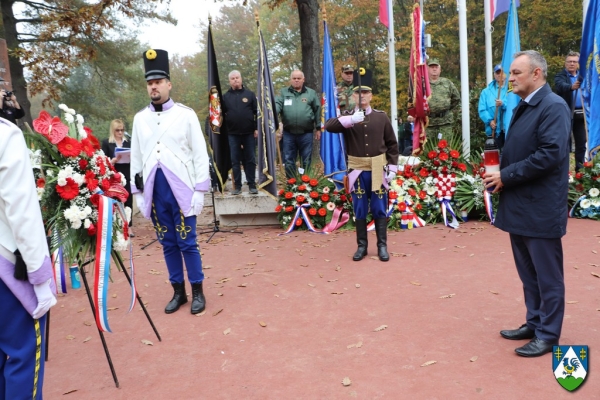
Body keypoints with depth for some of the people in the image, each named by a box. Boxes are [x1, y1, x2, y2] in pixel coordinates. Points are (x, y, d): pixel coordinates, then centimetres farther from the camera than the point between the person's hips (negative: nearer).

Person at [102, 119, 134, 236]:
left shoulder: (128, 143, 12)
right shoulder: (106, 143, 2)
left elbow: (133, 160, 12)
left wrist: (131, 157, -10)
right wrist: (115, 159, -20)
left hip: (126, 176, 3)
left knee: (128, 200, 3)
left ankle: (128, 227, 8)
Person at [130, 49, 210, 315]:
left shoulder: (185, 114, -2)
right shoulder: (140, 119, 8)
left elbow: (200, 154, -4)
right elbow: (136, 157, 12)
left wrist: (200, 190, -7)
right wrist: (138, 192, 9)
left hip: (181, 191, -3)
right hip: (155, 192, 4)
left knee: (187, 243, 3)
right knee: (168, 244, 12)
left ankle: (197, 292, 18)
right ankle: (178, 292, 25)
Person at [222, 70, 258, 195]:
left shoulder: (249, 94, 6)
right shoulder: (225, 96, 7)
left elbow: (256, 112, 3)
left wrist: (256, 128, -3)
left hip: (249, 133, -1)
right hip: (233, 134, 1)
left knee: (250, 160, 3)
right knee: (235, 161, 3)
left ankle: (252, 185, 9)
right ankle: (237, 186, 9)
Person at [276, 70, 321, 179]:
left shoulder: (311, 93, 7)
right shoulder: (283, 92, 8)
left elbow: (318, 110, 8)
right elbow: (277, 104, -5)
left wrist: (318, 128, 5)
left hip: (306, 133, -1)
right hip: (288, 133, 1)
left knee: (306, 161, 7)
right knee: (288, 160, 7)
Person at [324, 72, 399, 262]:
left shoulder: (381, 116, 4)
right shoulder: (347, 117, 2)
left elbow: (392, 144, 7)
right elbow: (329, 126, -18)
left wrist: (392, 168, 0)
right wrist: (350, 120, -31)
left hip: (378, 170, 0)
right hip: (357, 170, 0)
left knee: (379, 210, 5)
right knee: (360, 210, 7)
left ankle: (382, 246, 14)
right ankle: (361, 246, 17)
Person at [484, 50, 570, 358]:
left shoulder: (553, 106, -13)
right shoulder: (523, 107, 16)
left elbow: (550, 154, -23)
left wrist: (506, 176, -18)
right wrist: (501, 176, 1)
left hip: (540, 208, -9)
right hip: (519, 206, 9)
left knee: (547, 275, 5)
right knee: (528, 273, 18)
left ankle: (548, 335, 18)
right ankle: (534, 323, 32)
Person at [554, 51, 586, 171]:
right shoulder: (560, 76, 0)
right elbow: (561, 86, -23)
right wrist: (572, 86, -44)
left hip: (580, 114, 5)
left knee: (581, 143, 8)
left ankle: (580, 169, 16)